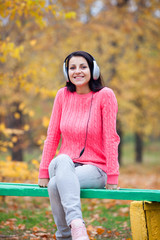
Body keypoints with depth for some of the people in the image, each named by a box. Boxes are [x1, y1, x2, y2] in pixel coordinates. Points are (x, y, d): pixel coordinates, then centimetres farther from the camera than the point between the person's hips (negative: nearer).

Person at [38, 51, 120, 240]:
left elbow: (110, 138, -8)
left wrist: (112, 178, -11)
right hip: (64, 166, 3)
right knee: (63, 160, -35)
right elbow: (52, 136, 7)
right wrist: (43, 172, 2)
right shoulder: (63, 95, 5)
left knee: (56, 185, -33)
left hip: (94, 169, -3)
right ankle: (76, 224, -42)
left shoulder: (105, 95, -6)